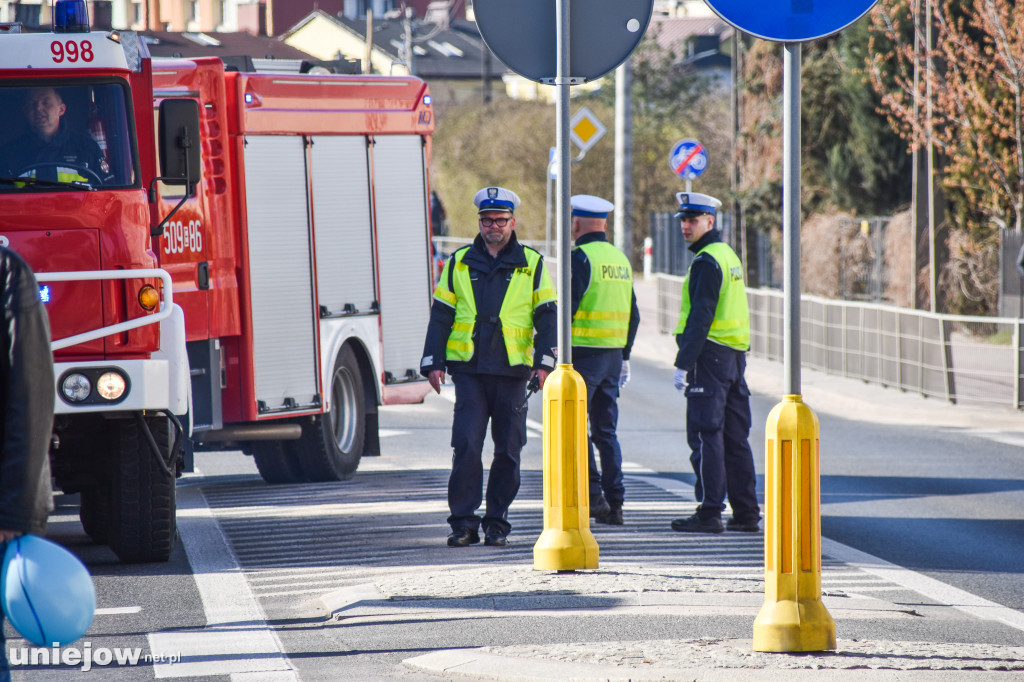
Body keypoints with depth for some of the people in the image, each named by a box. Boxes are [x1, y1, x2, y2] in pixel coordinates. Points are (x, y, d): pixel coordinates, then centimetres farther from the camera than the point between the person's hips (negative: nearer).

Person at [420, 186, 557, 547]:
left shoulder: (531, 264, 7)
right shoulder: (459, 264, 11)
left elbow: (547, 317, 5)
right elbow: (440, 316, 11)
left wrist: (544, 362, -6)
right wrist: (433, 363, 3)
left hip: (512, 372, 0)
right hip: (469, 370, 0)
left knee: (508, 450, 3)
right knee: (466, 446, -9)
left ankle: (497, 524, 11)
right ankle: (463, 522, -4)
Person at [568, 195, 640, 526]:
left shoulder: (581, 257, -11)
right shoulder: (621, 259, 14)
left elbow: (568, 306, -17)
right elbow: (632, 315, 18)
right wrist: (625, 357, 23)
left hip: (583, 352, -8)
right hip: (613, 355, 8)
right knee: (605, 430, 10)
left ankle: (592, 495, -11)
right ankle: (614, 504, 8)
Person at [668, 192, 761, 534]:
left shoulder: (706, 262, -13)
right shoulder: (729, 255, 17)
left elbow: (700, 317, -19)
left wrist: (682, 364, -18)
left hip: (710, 355, -9)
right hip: (735, 354, 9)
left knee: (705, 435, -7)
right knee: (734, 436, 11)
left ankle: (710, 512, -9)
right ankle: (746, 512, 12)